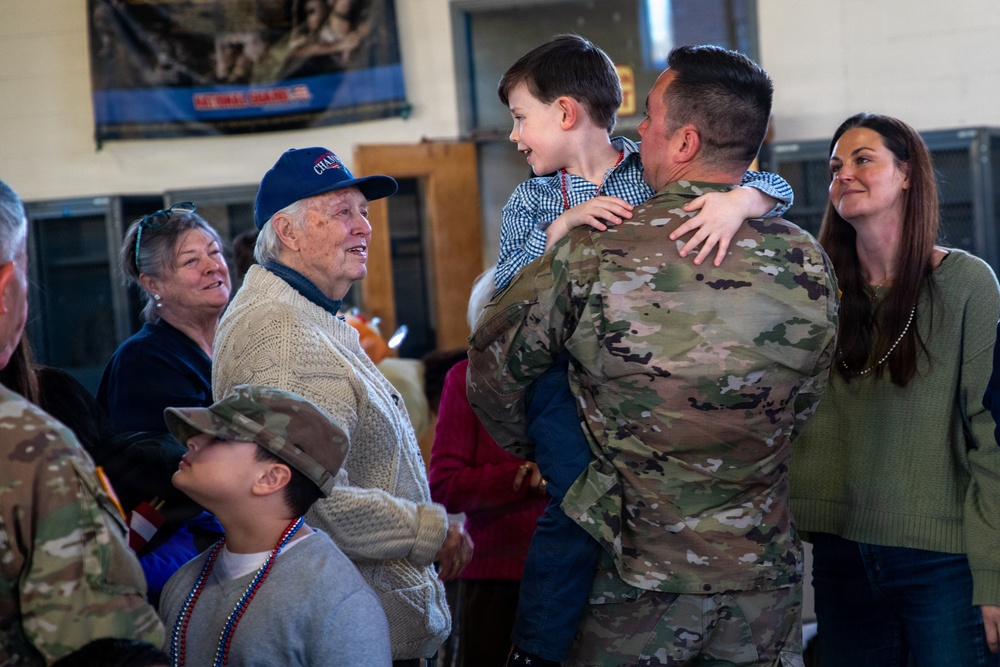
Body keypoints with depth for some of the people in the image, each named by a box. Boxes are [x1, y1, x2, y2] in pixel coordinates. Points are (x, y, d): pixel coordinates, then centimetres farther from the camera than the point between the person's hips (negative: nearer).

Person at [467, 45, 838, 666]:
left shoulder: (589, 254, -15)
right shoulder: (810, 265, -7)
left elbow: (493, 371, -1)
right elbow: (800, 407, 8)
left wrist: (532, 451, 18)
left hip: (636, 575, -2)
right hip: (764, 576, 2)